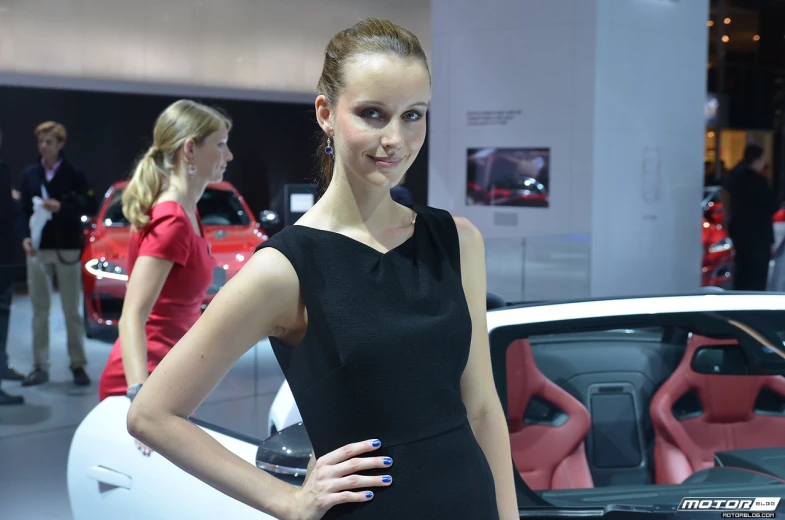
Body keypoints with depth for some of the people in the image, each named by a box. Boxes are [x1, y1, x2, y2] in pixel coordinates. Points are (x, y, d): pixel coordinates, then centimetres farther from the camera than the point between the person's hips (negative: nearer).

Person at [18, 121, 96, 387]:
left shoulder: (74, 174, -2)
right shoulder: (29, 174, 5)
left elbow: (90, 206, -5)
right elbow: (23, 209, 3)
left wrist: (62, 207, -17)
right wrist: (25, 236, -10)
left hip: (67, 249, -2)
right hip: (38, 249, 2)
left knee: (72, 311, 4)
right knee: (39, 310, 5)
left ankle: (78, 365, 12)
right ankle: (40, 367, 11)